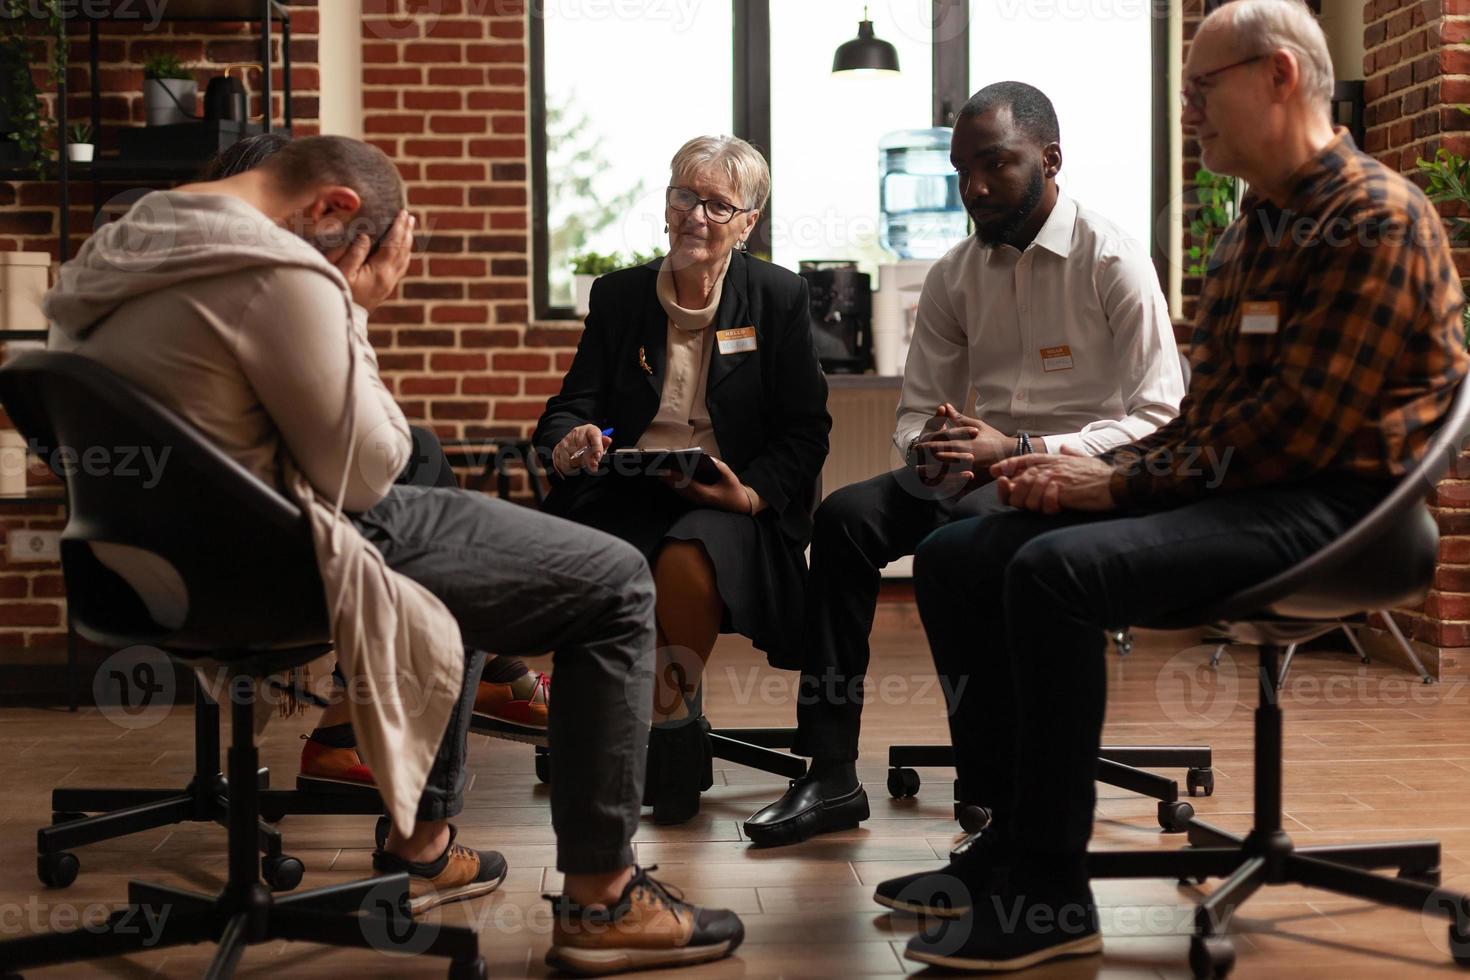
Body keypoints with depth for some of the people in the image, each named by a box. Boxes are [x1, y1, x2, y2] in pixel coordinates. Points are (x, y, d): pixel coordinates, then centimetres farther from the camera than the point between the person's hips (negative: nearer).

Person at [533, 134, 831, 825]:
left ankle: (672, 712, -6)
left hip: (731, 499, -2)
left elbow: (805, 431, 3)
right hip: (626, 488, 2)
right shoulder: (618, 295, 12)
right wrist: (569, 439, -19)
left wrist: (751, 493, -17)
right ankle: (671, 729, -9)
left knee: (685, 565, -36)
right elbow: (574, 400, 7)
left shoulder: (779, 297, 5)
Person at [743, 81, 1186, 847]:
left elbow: (1157, 420, -13)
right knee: (846, 515, -19)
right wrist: (927, 449, -12)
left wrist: (1018, 451, -23)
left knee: (965, 532, -34)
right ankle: (831, 775, -18)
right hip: (980, 474, 6)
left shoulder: (1112, 262, -7)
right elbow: (916, 411, 14)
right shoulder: (954, 275, 10)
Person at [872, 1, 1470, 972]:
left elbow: (1297, 426, -19)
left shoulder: (1376, 218, -11)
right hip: (1232, 487, 10)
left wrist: (1120, 482, -15)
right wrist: (1095, 470, 1)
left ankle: (1052, 894, -20)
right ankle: (1014, 835, 3)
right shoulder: (1252, 231, 19)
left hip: (1324, 506, -9)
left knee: (1055, 567, -30)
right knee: (957, 556, 0)